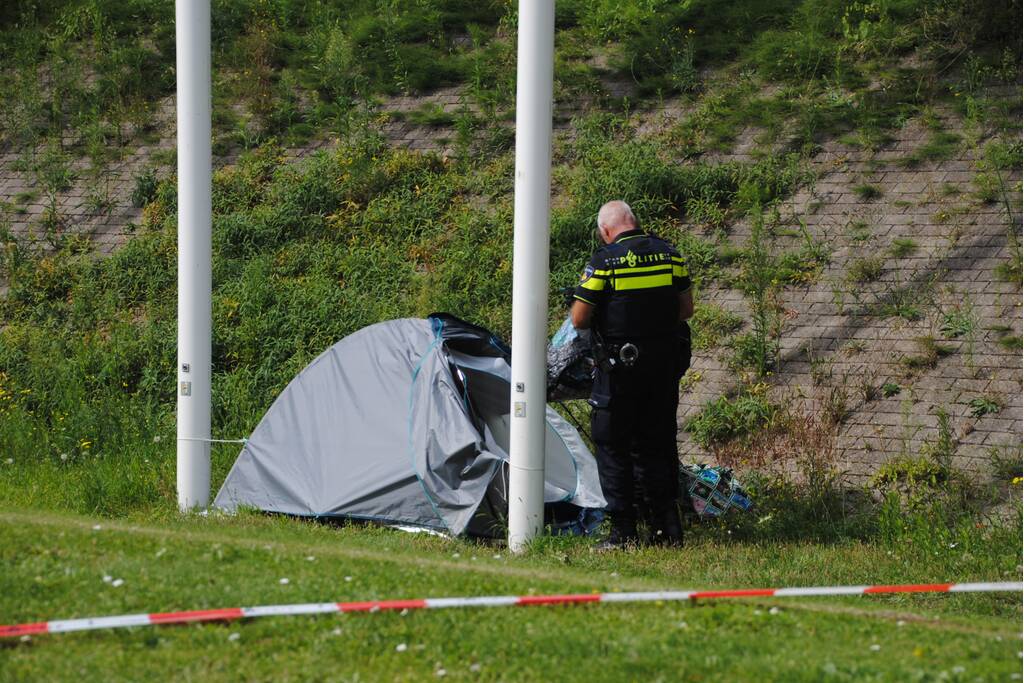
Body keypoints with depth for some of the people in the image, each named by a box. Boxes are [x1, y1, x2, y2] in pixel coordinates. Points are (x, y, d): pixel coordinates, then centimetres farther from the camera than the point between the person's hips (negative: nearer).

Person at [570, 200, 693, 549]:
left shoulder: (603, 261, -12)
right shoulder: (670, 254, 3)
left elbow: (578, 319, -9)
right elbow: (686, 309, 11)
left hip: (618, 367, -5)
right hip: (665, 366, 5)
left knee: (613, 447, 5)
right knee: (657, 445, 15)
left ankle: (624, 531, 2)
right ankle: (668, 527, 14)